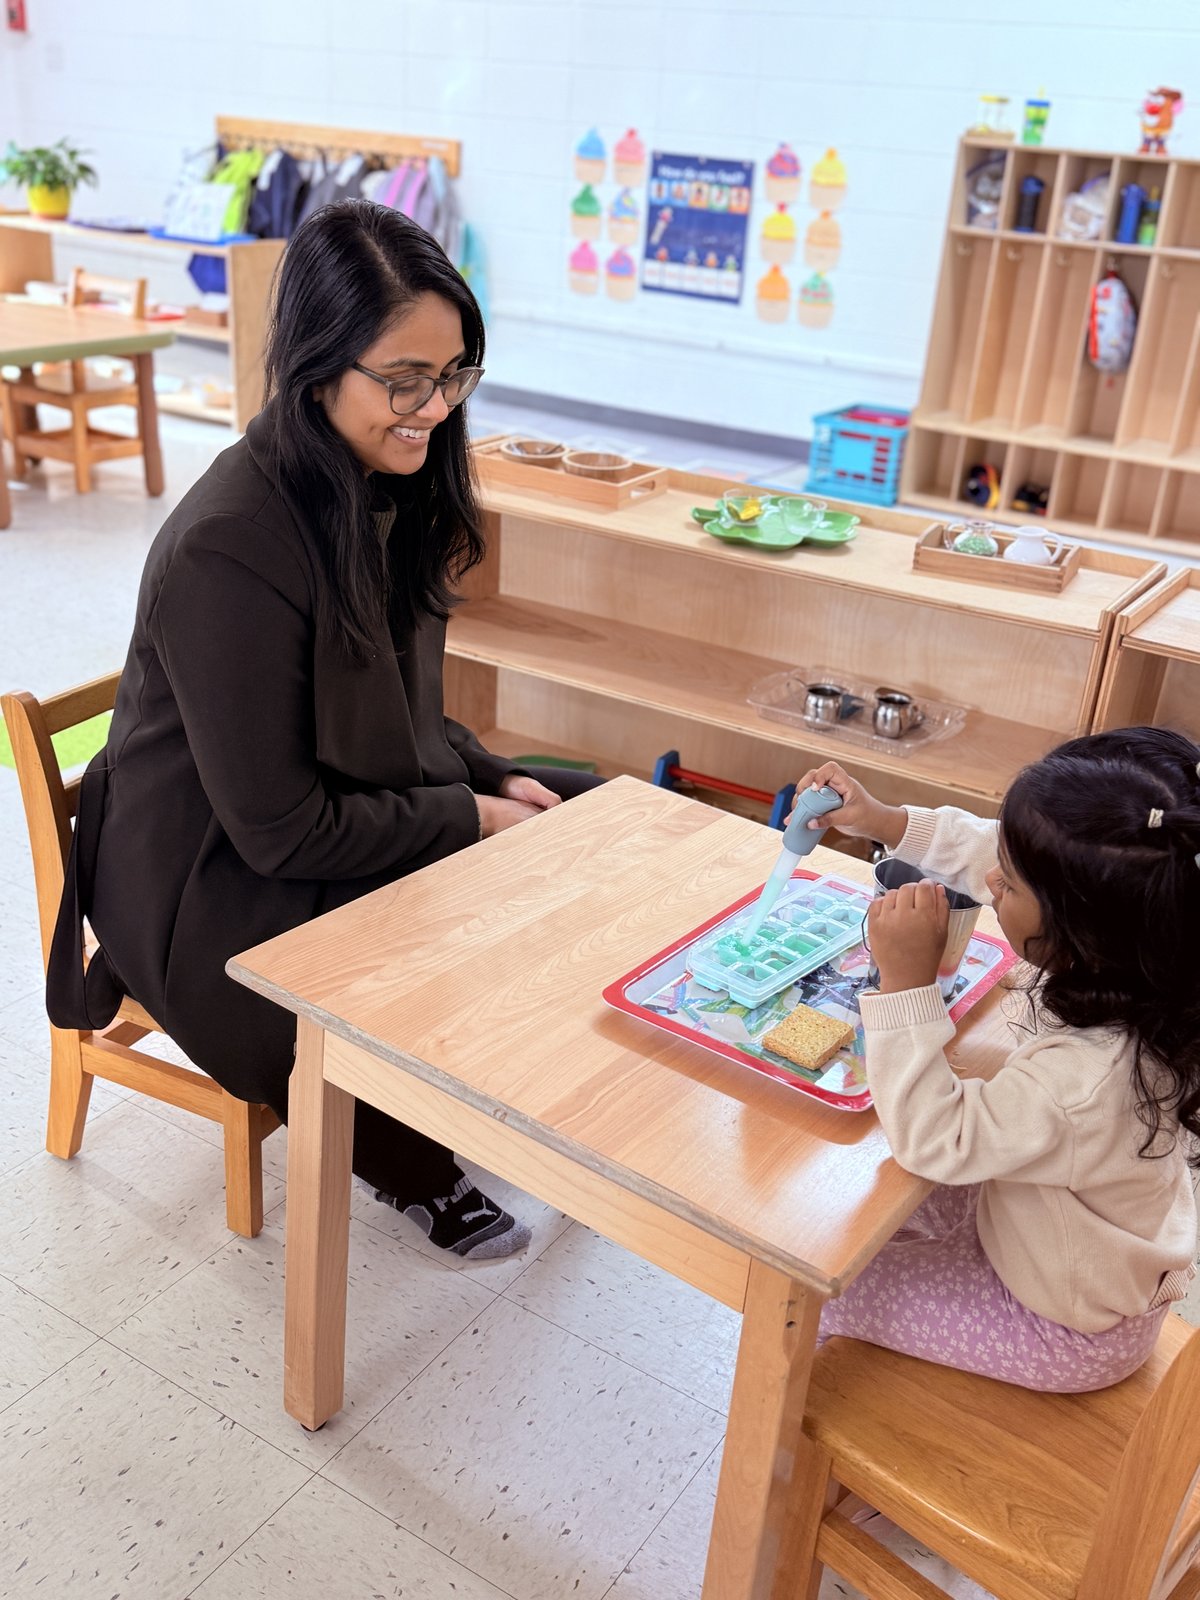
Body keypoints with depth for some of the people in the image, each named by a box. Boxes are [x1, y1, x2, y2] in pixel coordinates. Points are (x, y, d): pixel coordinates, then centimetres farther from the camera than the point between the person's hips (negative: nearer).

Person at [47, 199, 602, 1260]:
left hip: (357, 807, 9)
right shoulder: (227, 551, -29)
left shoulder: (383, 487, -2)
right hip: (220, 896, -9)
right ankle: (405, 1158, 16)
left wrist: (490, 778, -7)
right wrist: (470, 817, -17)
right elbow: (280, 829, -25)